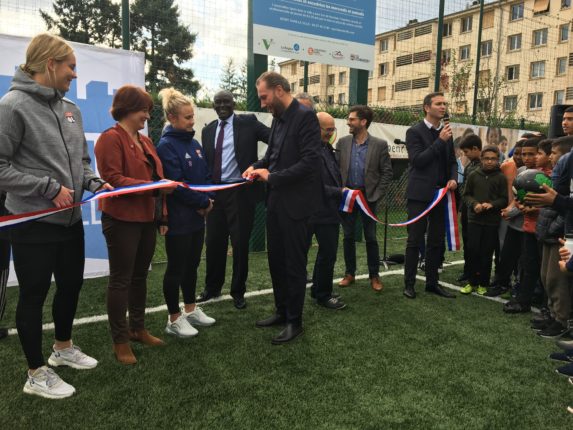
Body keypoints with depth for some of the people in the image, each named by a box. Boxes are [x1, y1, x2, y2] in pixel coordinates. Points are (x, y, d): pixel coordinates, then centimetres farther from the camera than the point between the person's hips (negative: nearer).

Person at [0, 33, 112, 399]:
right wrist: (49, 187, -20)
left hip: (71, 219, 8)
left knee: (72, 285, 19)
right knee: (34, 295, 7)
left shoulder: (70, 109, 8)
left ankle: (63, 349, 42)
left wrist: (94, 182, -2)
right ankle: (37, 375, 25)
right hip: (34, 223, -7)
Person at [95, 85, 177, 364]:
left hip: (147, 219, 8)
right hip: (122, 220, -8)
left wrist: (162, 215, 14)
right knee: (121, 279, 1)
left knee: (140, 276, 16)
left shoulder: (145, 141, 15)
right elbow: (113, 179, -19)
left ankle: (137, 328, 30)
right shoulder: (110, 138, -11)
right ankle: (120, 341, 13)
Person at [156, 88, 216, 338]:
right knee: (176, 268, 3)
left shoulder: (193, 143, 10)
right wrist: (203, 202, -13)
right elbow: (176, 184, -20)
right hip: (178, 218, -8)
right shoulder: (166, 145, -14)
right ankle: (174, 319, 15)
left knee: (192, 265, 16)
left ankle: (191, 310, 31)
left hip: (197, 216, 8)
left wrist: (208, 201, -5)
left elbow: (206, 176, 12)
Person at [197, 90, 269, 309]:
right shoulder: (208, 130, 12)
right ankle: (212, 287, 29)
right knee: (214, 241, 11)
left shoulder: (248, 123, -1)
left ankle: (238, 291, 20)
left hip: (240, 192, -4)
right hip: (215, 192, 4)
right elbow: (206, 162, 14)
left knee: (240, 242, 4)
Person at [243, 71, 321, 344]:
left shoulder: (305, 116, -14)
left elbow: (309, 161, -22)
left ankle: (294, 321, 18)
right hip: (275, 200, 8)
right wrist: (258, 166, 2)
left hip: (295, 202, -8)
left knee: (294, 263, 3)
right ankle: (282, 311, 32)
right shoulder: (278, 117, 11)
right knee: (276, 260, 16)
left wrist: (272, 177, -19)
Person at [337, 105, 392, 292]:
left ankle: (374, 276, 16)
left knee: (371, 238, 4)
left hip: (368, 197, -2)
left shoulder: (380, 145, -4)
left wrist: (377, 195, -9)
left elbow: (387, 172, -2)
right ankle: (349, 273, 22)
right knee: (348, 237, 9)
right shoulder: (343, 142, 3)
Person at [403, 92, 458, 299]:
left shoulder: (446, 133, 13)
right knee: (415, 241, 0)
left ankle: (432, 282, 21)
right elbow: (417, 160, -16)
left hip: (440, 194, 6)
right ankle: (409, 284, 9)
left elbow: (452, 161, 18)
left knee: (437, 241, 10)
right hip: (420, 194, -6)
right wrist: (440, 141, -17)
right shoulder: (414, 131, -5)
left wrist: (453, 178, -2)